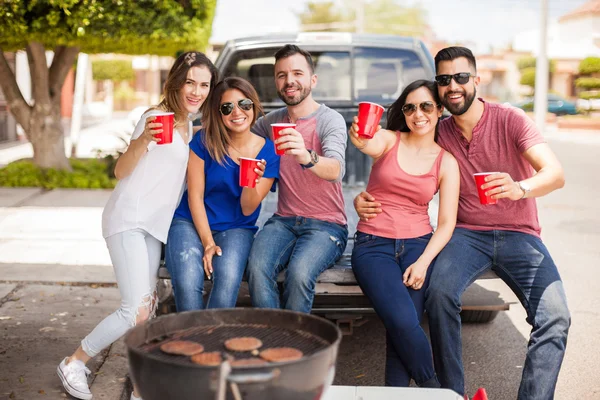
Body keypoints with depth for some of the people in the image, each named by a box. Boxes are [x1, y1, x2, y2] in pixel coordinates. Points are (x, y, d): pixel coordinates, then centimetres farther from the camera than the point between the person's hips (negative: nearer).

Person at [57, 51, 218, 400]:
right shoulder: (157, 117, -10)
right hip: (129, 220, -8)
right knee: (138, 310, -14)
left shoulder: (188, 126, 14)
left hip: (156, 226, 8)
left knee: (149, 308, 4)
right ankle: (74, 364, 5)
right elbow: (121, 171, -14)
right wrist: (142, 140, -33)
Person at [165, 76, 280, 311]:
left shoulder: (268, 152, -1)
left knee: (229, 278, -32)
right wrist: (207, 242, -12)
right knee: (187, 281, -30)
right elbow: (195, 197, -3)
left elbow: (247, 209, -2)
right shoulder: (204, 141, -4)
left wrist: (251, 182, -24)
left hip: (236, 229, 1)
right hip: (191, 222, 0)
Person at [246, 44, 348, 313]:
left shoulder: (330, 120, -7)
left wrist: (306, 157, -48)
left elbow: (336, 170, -27)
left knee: (299, 272, -32)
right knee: (257, 268, -27)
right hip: (284, 221, 4)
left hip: (326, 224, -4)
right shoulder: (271, 122, 11)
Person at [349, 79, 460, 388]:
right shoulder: (389, 140, 3)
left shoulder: (446, 161, 7)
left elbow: (447, 223, 2)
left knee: (403, 325, -20)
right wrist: (359, 137, -48)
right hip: (373, 245, -1)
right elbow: (367, 144, -23)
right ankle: (434, 390, -1)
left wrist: (423, 262, -13)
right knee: (403, 322, -22)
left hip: (418, 244, 2)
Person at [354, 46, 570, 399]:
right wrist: (366, 199, -11)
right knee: (440, 293, -30)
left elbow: (556, 174, -17)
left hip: (518, 234, -1)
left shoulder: (510, 119, -5)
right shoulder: (439, 136, 5)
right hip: (468, 234, 1)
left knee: (556, 318, -24)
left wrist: (520, 189, -40)